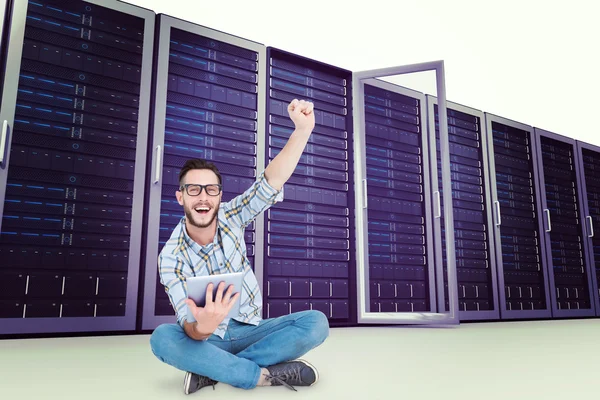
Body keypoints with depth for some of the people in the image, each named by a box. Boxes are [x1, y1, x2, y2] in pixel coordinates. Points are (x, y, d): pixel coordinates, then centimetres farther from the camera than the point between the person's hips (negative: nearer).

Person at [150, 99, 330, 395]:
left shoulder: (230, 218, -7)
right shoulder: (171, 258, -14)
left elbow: (272, 181, -20)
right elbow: (189, 326, -22)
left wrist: (303, 129, -33)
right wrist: (202, 326, -48)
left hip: (250, 331, 3)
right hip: (208, 339, -2)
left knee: (316, 323, -22)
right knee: (162, 338, -34)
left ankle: (211, 370, -22)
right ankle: (266, 374, -26)